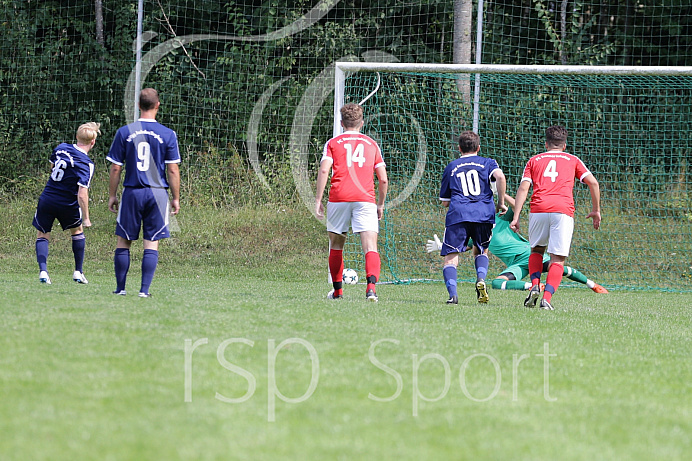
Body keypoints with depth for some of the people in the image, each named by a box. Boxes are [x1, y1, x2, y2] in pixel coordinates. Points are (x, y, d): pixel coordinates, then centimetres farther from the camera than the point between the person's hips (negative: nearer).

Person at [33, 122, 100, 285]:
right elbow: (82, 194, -22)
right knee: (78, 230, 24)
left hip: (46, 199, 2)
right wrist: (86, 218, -16)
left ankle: (43, 270, -8)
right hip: (68, 204, -2)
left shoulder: (61, 148, -1)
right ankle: (78, 272, 24)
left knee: (42, 235, 14)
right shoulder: (86, 164, -16)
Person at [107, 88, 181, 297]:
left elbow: (115, 168, 1)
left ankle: (120, 288, 11)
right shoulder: (168, 135, -2)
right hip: (157, 194, 0)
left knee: (123, 241, 10)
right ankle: (144, 290, 0)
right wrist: (175, 198, 6)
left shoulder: (124, 132, -1)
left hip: (132, 193, 0)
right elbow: (173, 170, -2)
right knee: (151, 243, 3)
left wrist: (112, 195, 11)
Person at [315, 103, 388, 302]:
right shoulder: (371, 144, 17)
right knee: (370, 246, -10)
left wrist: (318, 200, -3)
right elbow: (383, 179, 13)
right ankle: (371, 286, -33)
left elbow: (324, 170, -4)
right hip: (365, 199, 0)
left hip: (339, 198, 0)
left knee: (336, 246, 17)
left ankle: (337, 291, 26)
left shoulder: (333, 143, 12)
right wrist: (381, 204, 24)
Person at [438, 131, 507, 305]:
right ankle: (481, 278, -6)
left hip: (458, 214, -1)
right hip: (484, 213, 1)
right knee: (481, 251, 23)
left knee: (450, 257, -1)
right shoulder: (487, 163, 17)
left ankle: (452, 293, -24)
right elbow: (500, 176, -5)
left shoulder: (451, 167, 21)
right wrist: (501, 203, 4)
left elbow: (445, 201, 22)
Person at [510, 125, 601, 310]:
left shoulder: (534, 160, 22)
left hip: (538, 209, 1)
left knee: (537, 249, 24)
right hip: (563, 210, -1)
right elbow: (592, 182, 10)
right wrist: (596, 210, 18)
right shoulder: (572, 160, 22)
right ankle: (547, 298, -17)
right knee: (558, 259, 0)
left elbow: (523, 188, 9)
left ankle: (535, 286, 3)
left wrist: (515, 217, 5)